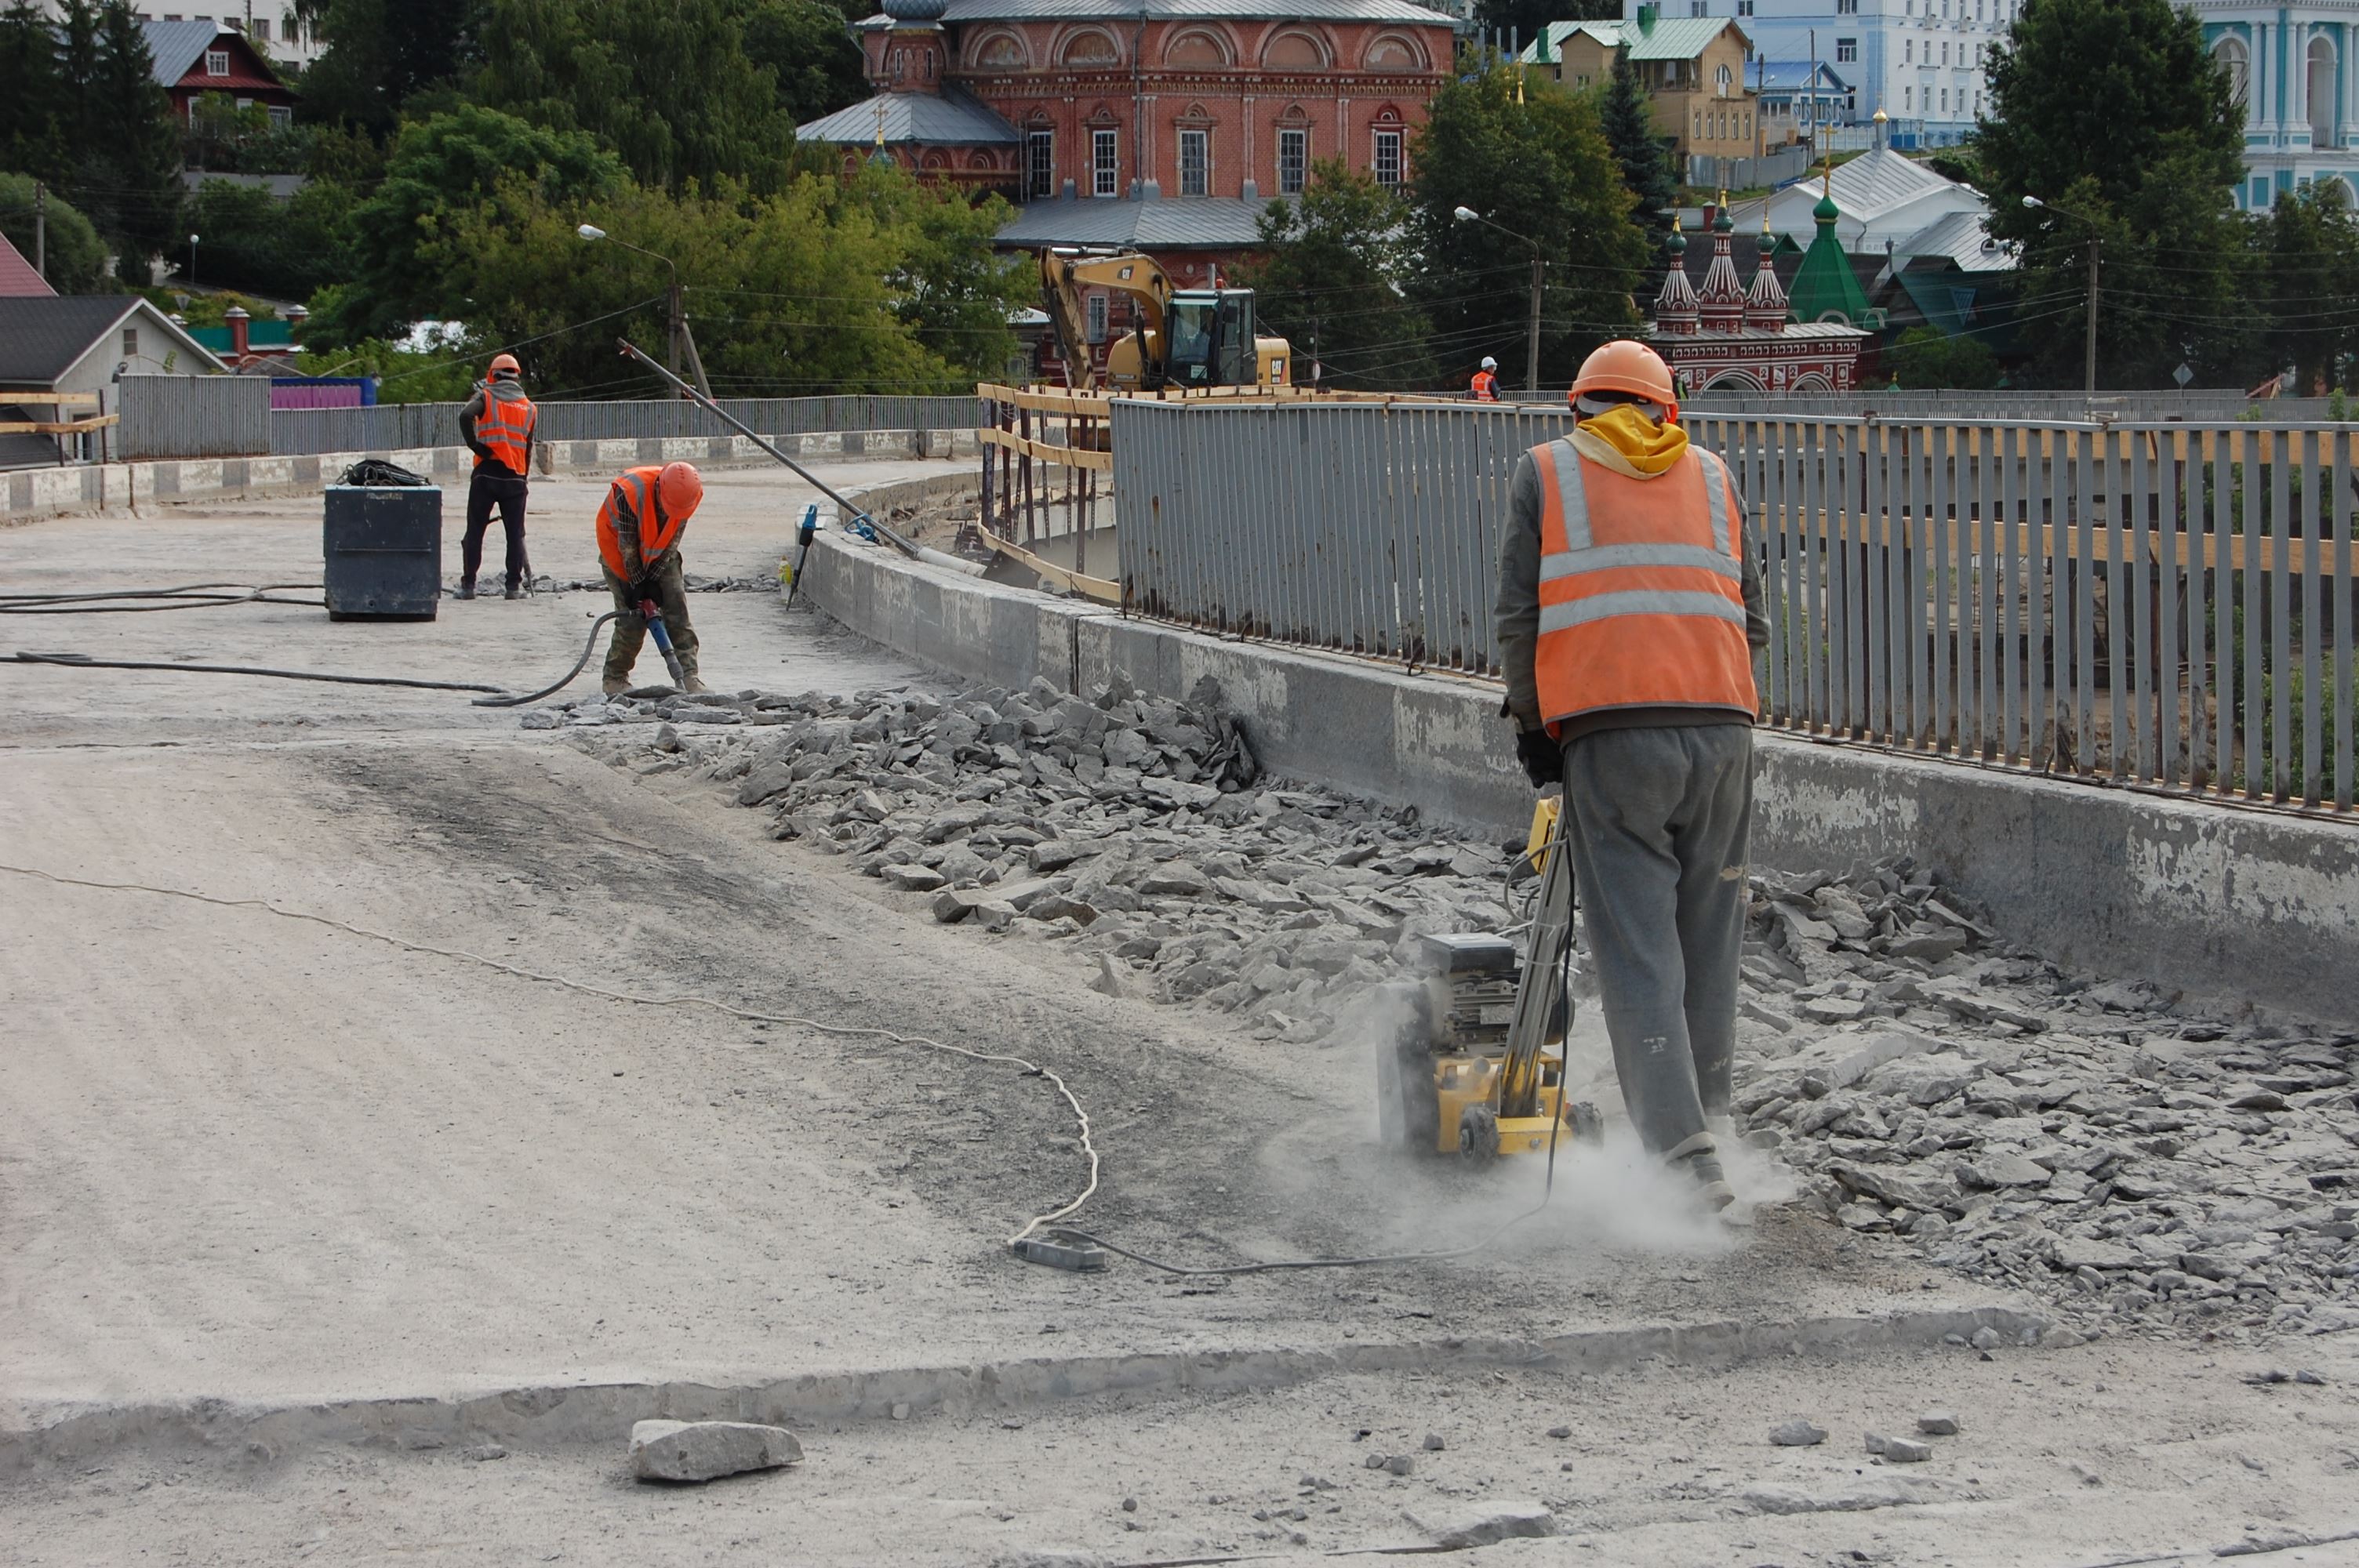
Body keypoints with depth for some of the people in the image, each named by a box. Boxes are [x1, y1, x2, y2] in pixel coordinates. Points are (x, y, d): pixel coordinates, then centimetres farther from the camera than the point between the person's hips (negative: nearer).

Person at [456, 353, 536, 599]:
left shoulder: (486, 397, 2)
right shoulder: (529, 408, 12)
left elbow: (466, 415, -20)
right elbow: (528, 449, 14)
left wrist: (475, 445, -11)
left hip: (486, 472, -2)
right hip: (515, 476, 2)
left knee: (475, 531, 4)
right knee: (515, 534, 7)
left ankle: (468, 584, 3)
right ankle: (514, 585, 4)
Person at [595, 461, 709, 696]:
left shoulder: (690, 494, -22)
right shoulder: (629, 492, -36)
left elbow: (672, 542, -12)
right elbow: (627, 546, -26)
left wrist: (653, 580, -14)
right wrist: (637, 584, -19)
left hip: (660, 555, 4)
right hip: (619, 551, -4)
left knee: (677, 609, -8)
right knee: (633, 617, -12)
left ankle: (688, 676, -8)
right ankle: (615, 678, 3)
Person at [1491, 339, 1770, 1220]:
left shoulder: (1546, 471, 13)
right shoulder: (1711, 476, 20)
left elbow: (1519, 617, 6)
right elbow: (1751, 617, 15)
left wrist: (1532, 726, 16)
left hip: (1610, 735, -3)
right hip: (1720, 727, 3)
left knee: (1638, 954, -3)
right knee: (1708, 945, 15)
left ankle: (1685, 1157, -11)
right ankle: (1704, 1117, 22)